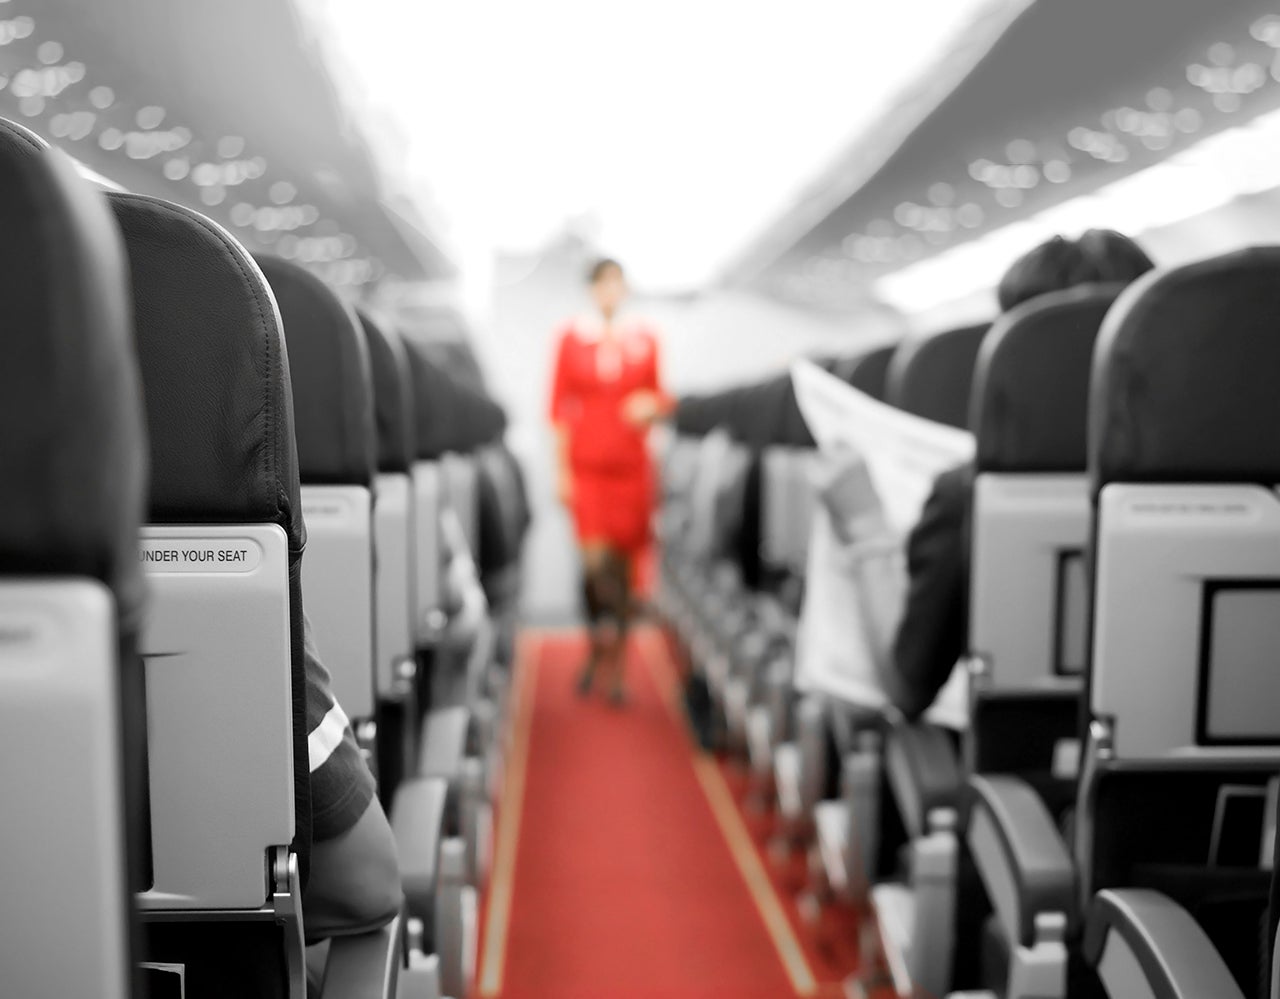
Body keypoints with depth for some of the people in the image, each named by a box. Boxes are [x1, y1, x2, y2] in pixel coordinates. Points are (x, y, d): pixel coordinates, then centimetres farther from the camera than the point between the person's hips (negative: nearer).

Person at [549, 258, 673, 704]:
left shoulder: (644, 339, 5)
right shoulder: (571, 337, 1)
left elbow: (658, 395, 15)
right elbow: (559, 406, 2)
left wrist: (652, 406, -10)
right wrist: (561, 469, -3)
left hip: (631, 467, 2)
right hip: (586, 466, -1)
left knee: (622, 568, 6)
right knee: (596, 561, -12)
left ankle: (615, 667, 17)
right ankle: (598, 647, 13)